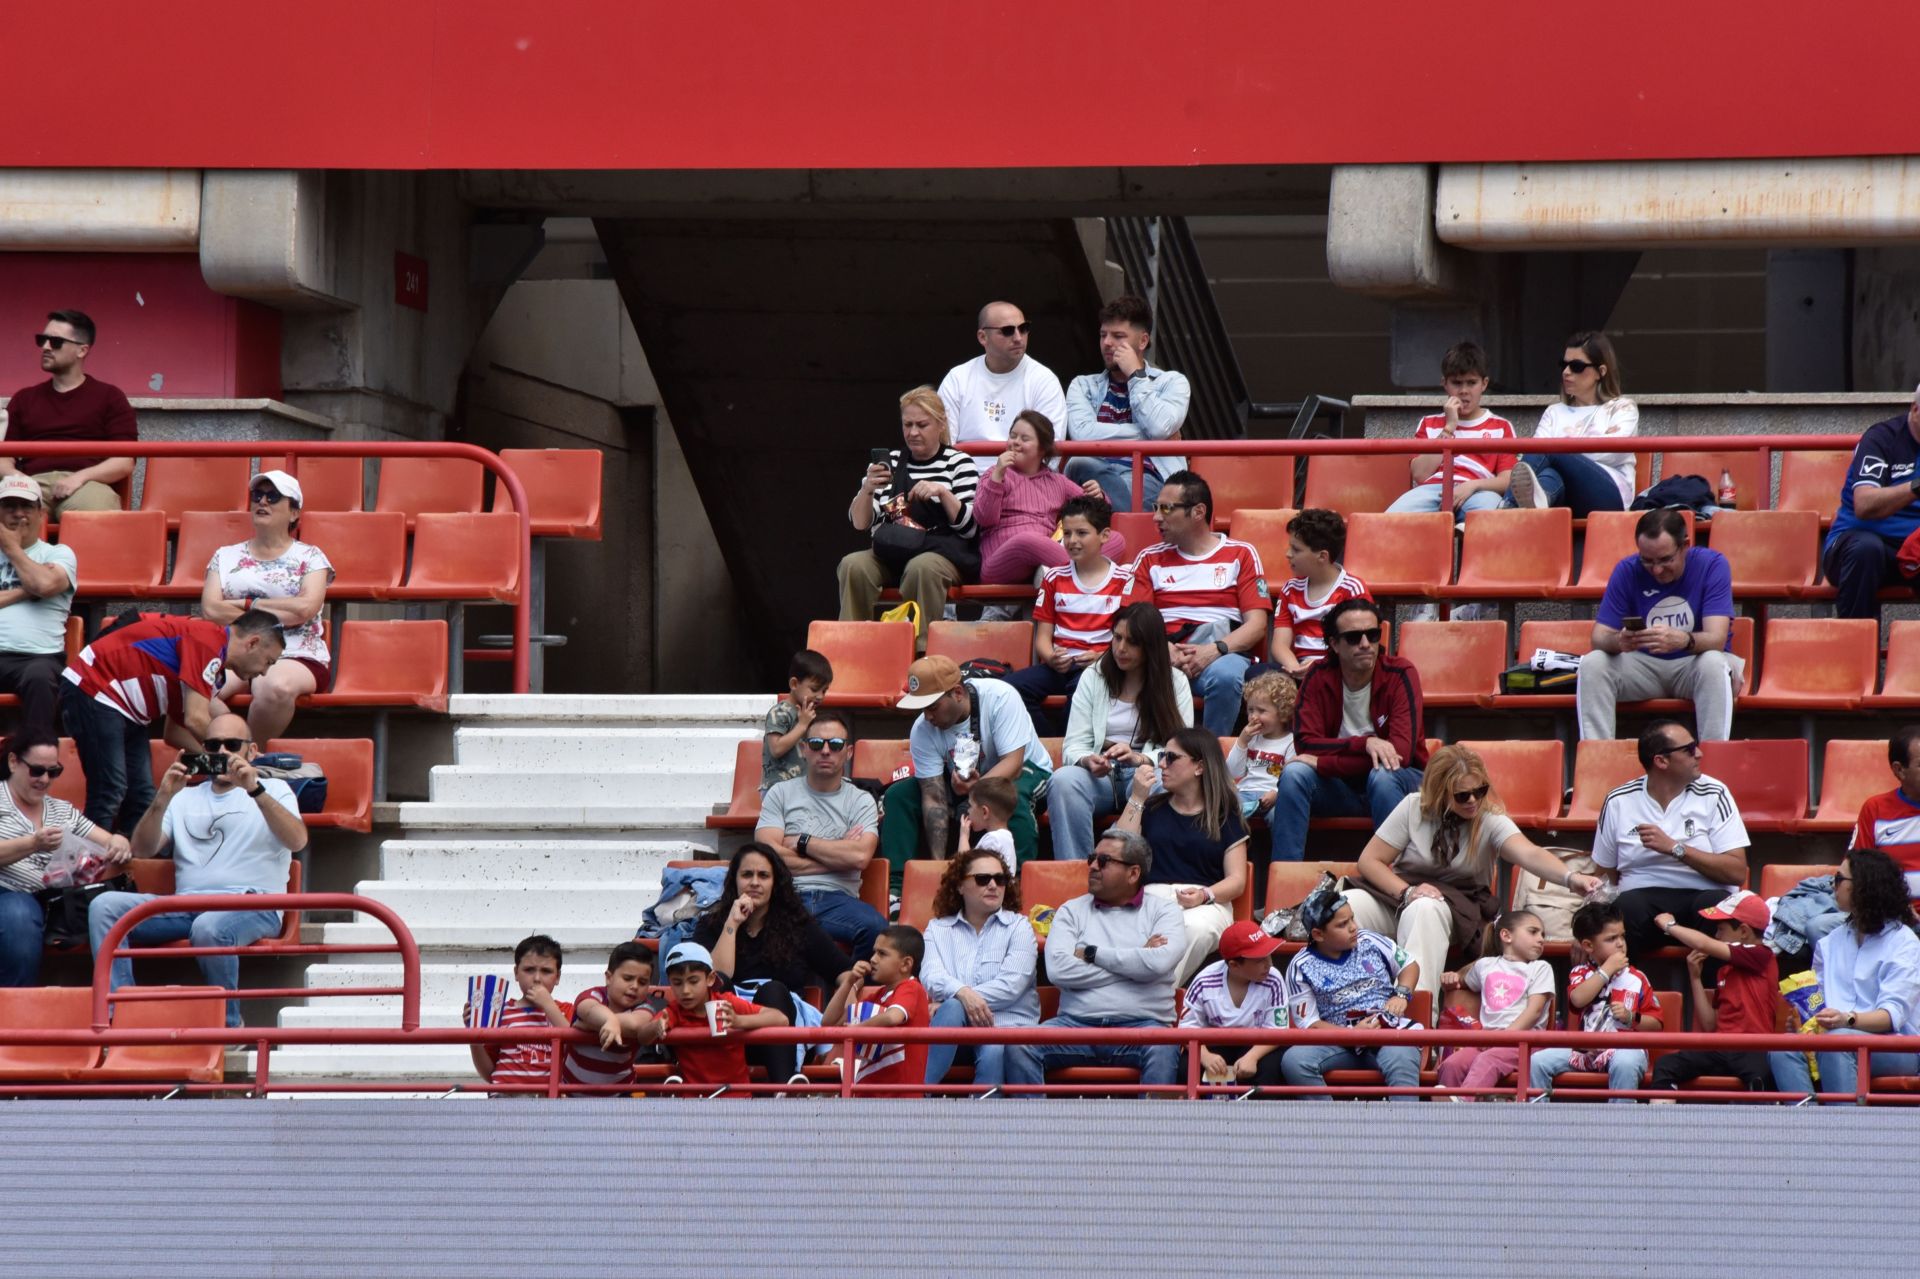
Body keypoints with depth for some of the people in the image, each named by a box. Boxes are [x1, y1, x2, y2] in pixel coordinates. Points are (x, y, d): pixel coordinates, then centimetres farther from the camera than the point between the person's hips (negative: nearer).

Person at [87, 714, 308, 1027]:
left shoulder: (272, 790, 15)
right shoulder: (186, 797, 27)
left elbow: (297, 841, -7)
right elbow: (142, 850, 12)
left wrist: (255, 790, -19)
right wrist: (163, 798, -4)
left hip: (251, 905, -4)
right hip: (185, 905, 4)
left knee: (209, 928, -39)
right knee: (104, 907, -17)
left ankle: (227, 1028, -20)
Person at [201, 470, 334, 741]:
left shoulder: (310, 557, 12)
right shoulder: (226, 556, 18)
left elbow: (305, 608, -7)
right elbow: (210, 611, 1)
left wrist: (248, 604, -1)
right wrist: (272, 615, -4)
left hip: (295, 657, -2)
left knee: (276, 686, -40)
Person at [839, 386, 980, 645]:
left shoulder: (958, 463, 7)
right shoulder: (890, 461, 15)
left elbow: (969, 527, -2)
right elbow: (860, 524, 9)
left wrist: (943, 492, -16)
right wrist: (867, 490, -10)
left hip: (943, 553, -3)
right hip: (891, 554, 3)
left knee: (921, 568, -38)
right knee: (853, 565, -28)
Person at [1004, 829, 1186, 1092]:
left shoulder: (1162, 911, 12)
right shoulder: (1073, 911, 17)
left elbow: (1158, 962, -10)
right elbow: (1058, 970, -2)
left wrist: (1092, 954, -1)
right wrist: (1131, 963, -1)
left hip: (1140, 1023, -2)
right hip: (1077, 1022, 2)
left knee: (1162, 1051, -36)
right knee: (1020, 1046, -24)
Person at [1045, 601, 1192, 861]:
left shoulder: (1175, 682, 9)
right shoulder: (1093, 678, 13)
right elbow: (1073, 745, 6)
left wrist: (1139, 759, -21)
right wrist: (1088, 761, -19)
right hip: (1100, 775, 2)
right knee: (1063, 780, -33)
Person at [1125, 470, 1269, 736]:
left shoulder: (1240, 554, 13)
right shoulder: (1150, 560, 20)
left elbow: (1257, 624, 3)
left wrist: (1214, 650, -15)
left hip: (1223, 652, -1)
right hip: (1164, 654, 1)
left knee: (1225, 675, -38)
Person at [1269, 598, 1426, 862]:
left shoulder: (1399, 674, -15)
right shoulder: (1319, 677, -6)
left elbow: (1401, 751, -25)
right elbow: (1305, 743, -16)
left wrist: (1322, 763, -24)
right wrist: (1365, 743, -31)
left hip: (1399, 783, -2)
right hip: (1341, 786, 2)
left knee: (1383, 775, -35)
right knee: (1294, 773, -25)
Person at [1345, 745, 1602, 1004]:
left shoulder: (1490, 820, -6)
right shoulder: (1413, 808, -2)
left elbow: (1530, 854, -25)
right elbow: (1370, 860, -1)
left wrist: (1570, 877, -45)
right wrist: (1407, 891, -18)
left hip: (1458, 903, -2)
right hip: (1395, 893, 2)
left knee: (1425, 910, -40)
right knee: (1347, 905, -31)